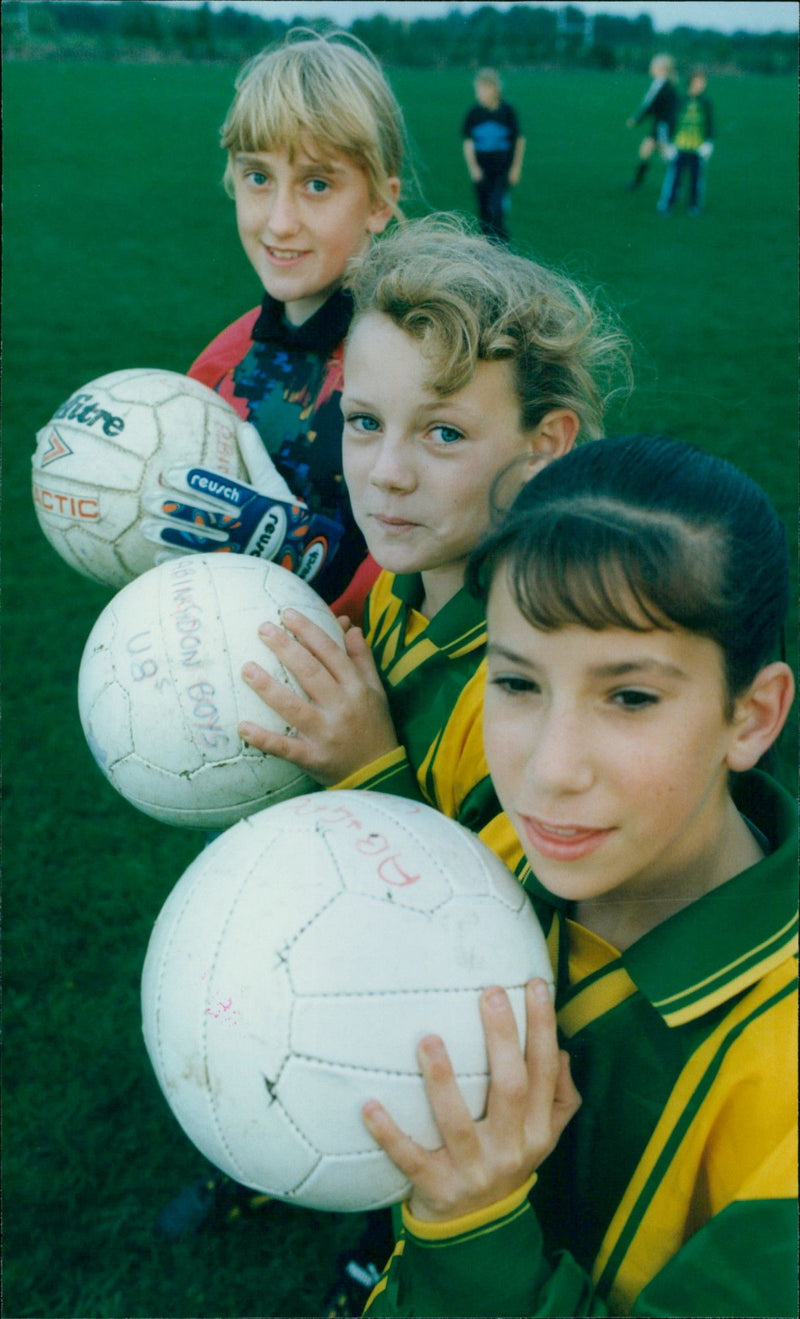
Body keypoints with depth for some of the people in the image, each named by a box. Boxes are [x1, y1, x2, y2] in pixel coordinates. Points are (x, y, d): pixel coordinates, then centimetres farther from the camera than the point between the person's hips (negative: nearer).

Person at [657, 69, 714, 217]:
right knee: (674, 176, -5)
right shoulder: (683, 102, 4)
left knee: (697, 178, 4)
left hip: (698, 149, 0)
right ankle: (666, 204, 2)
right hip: (681, 147, 0)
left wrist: (708, 143, -3)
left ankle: (695, 206, 15)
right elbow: (675, 123, 10)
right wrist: (671, 144, 6)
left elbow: (710, 125, 7)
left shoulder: (706, 103, 4)